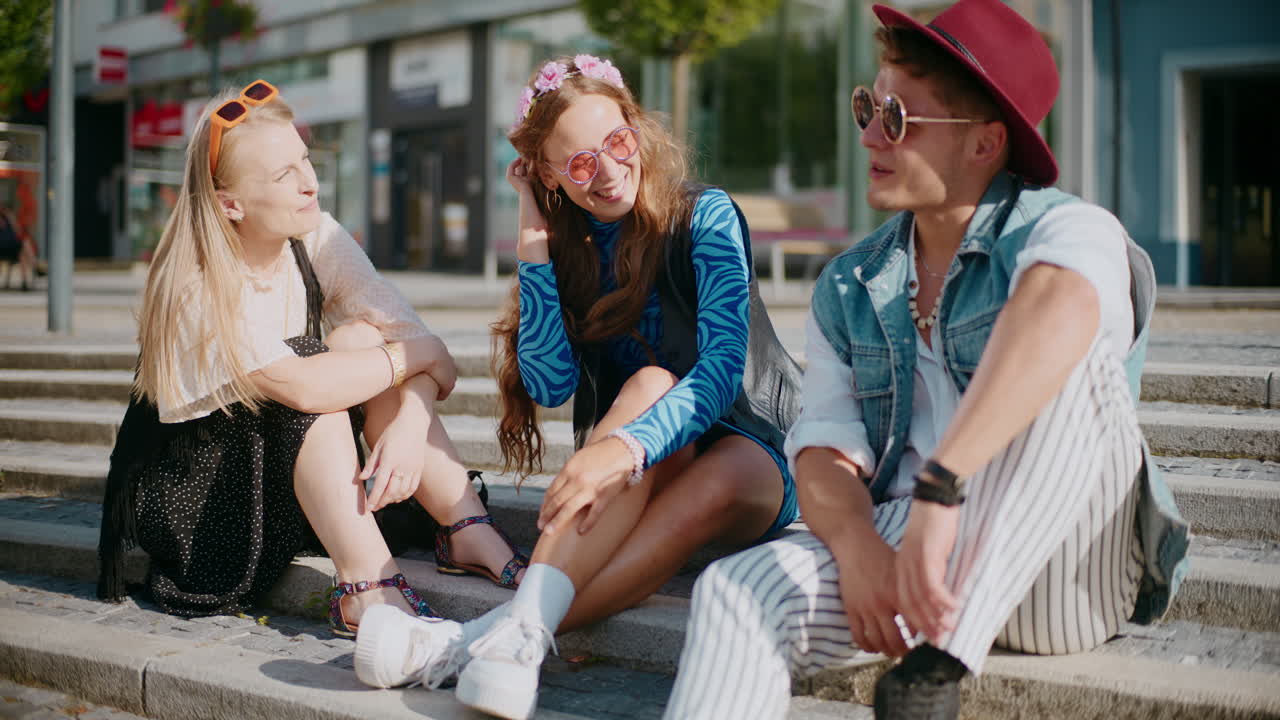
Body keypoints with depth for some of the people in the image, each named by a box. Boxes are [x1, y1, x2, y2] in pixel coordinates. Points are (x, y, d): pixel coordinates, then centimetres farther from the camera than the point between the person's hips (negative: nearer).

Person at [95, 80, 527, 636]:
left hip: (287, 469, 6)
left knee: (368, 338, -19)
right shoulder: (196, 286, -25)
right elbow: (302, 385, -38)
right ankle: (366, 589, -33)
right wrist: (418, 355, -25)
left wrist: (410, 424, -35)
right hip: (184, 489, -5)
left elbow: (414, 337, -16)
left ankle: (467, 531, -22)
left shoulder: (318, 241, -8)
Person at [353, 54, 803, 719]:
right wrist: (533, 244, -10)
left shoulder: (705, 217, -9)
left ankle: (473, 641, -48)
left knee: (712, 489, -38)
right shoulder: (566, 247, 5)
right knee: (649, 384, -32)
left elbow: (722, 367, -22)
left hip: (747, 453, -2)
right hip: (633, 483, 2)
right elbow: (550, 384, -7)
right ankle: (524, 628, -49)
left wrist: (626, 449, -40)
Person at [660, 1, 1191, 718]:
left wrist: (938, 492, -46)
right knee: (736, 593, -24)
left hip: (1062, 578, -4)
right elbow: (826, 449, 4)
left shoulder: (1069, 229, -5)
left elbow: (1057, 310, -32)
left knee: (1066, 359, -30)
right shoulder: (848, 288, 13)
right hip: (902, 542, 4)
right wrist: (858, 549, -21)